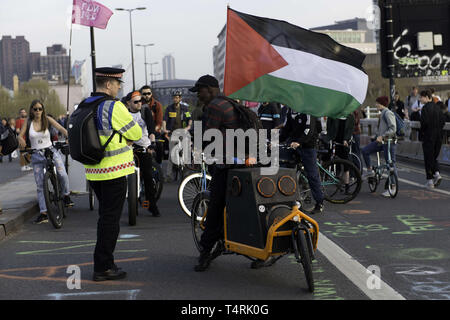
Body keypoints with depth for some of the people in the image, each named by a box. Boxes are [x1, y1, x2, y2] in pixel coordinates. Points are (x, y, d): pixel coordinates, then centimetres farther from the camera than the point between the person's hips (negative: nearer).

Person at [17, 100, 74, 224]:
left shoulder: (47, 119, -1)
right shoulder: (28, 121, 2)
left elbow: (61, 129, -11)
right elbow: (20, 136, 1)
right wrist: (22, 141, -23)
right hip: (36, 155, 1)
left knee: (62, 174, -24)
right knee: (40, 185, 0)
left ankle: (66, 196, 3)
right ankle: (43, 213, 3)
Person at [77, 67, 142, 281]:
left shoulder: (83, 107, 9)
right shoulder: (113, 106, -16)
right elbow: (136, 134, -10)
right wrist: (125, 139, 9)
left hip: (93, 171, 8)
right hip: (113, 171, -8)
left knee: (105, 216, 18)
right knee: (110, 218, -2)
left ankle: (104, 264, 24)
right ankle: (103, 268, 1)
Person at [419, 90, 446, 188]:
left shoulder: (425, 108, -14)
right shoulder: (437, 108, 8)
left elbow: (424, 122, -21)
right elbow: (443, 122, 7)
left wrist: (421, 134, -8)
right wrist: (438, 130, 14)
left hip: (428, 137, -6)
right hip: (438, 137, 6)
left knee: (428, 159, 2)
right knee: (434, 157, 19)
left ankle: (430, 181, 4)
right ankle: (437, 174, 0)